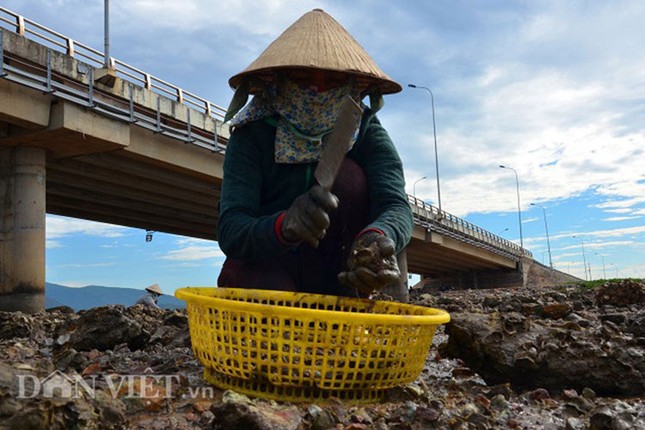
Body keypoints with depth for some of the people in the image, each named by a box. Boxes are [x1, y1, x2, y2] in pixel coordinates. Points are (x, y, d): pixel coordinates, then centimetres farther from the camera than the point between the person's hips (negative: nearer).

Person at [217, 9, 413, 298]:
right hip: (263, 265, -2)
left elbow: (395, 205, -26)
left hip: (334, 275, 3)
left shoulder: (365, 131, -10)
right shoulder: (251, 136, -14)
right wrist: (283, 226, -51)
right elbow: (229, 230, -27)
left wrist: (378, 237, -52)